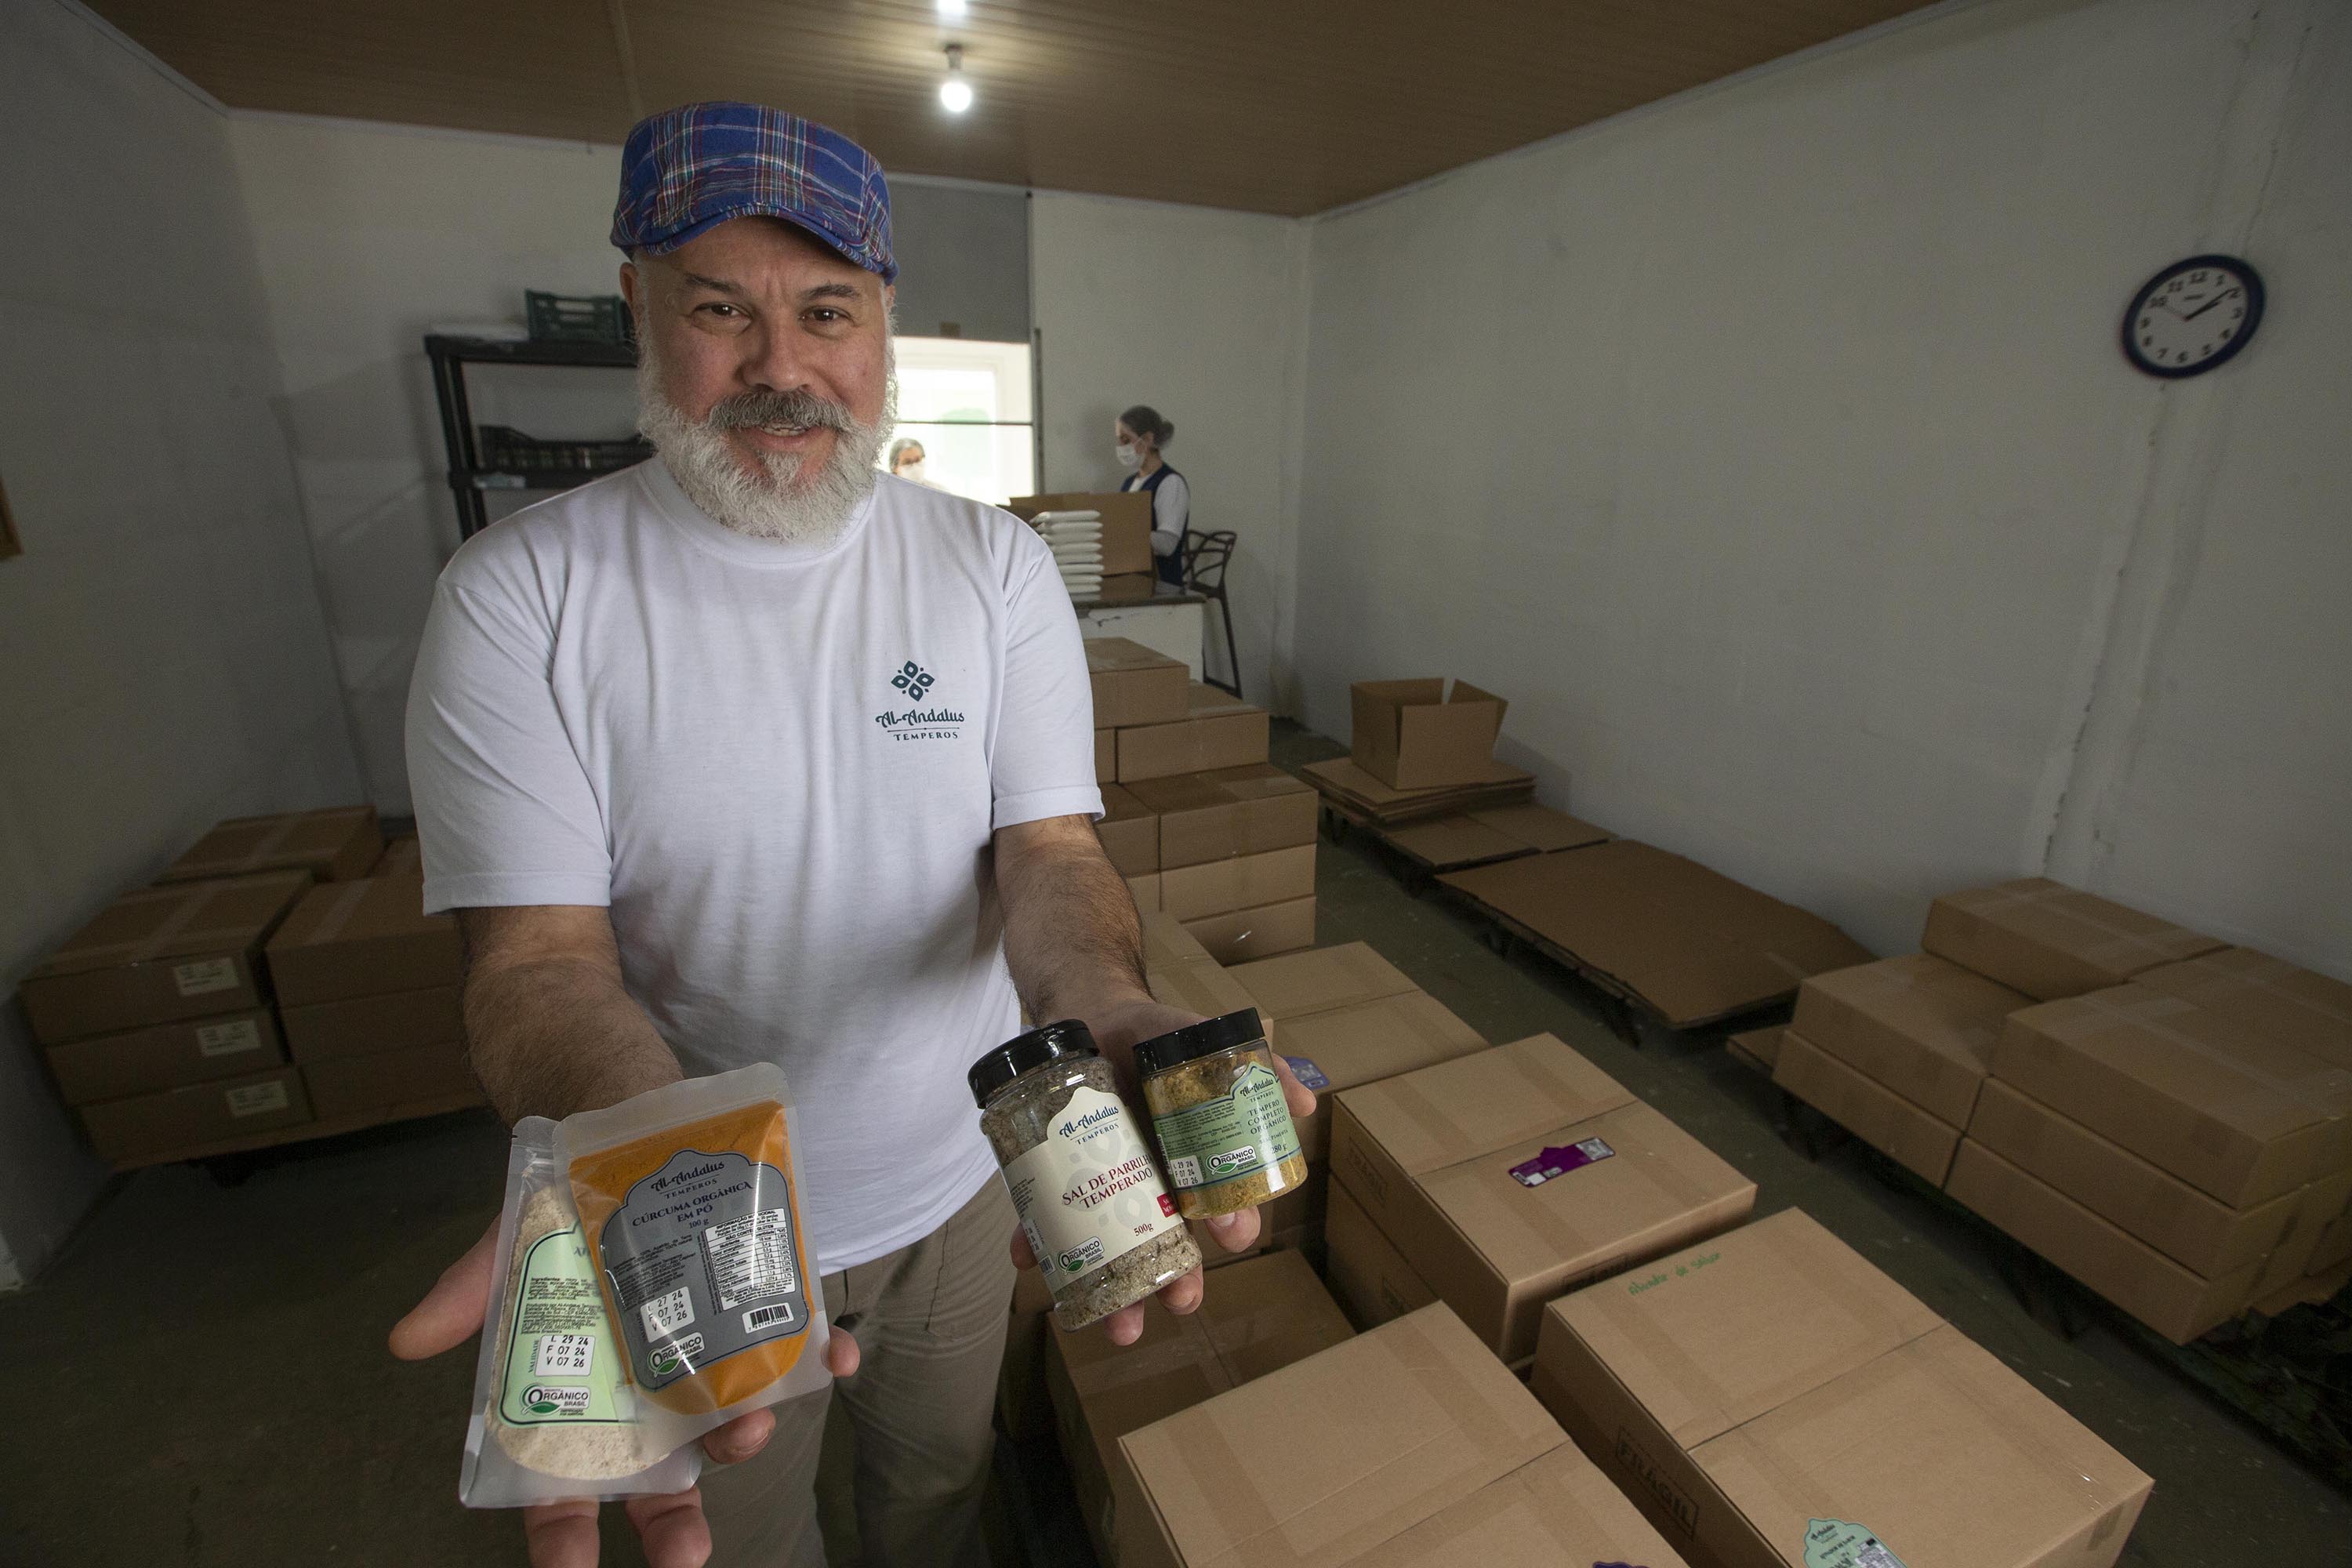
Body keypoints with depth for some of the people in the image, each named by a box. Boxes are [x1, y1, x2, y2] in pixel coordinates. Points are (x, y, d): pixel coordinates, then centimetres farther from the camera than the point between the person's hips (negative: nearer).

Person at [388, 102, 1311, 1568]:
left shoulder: (997, 564, -9)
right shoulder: (519, 595, -14)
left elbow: (1050, 848, -14)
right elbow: (538, 950, -18)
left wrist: (1110, 1016, -36)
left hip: (959, 1179, 2)